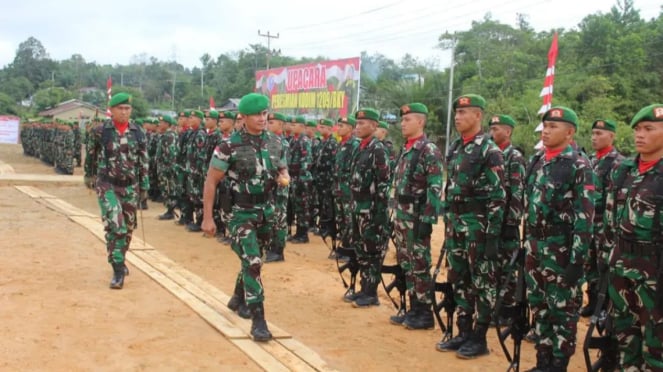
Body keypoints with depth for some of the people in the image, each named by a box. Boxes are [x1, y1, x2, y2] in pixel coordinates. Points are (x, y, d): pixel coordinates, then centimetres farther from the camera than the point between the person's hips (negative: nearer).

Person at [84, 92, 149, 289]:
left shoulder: (138, 133, 1)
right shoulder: (100, 131, -5)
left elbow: (143, 162, 4)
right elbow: (91, 154, 10)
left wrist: (144, 186, 3)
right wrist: (89, 175, 19)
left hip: (130, 186, 3)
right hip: (107, 185, -3)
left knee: (128, 227, 12)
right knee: (115, 226, -14)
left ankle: (119, 259, 34)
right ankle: (118, 270, -10)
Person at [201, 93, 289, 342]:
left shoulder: (276, 143, 1)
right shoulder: (230, 146, -14)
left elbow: (283, 169, 16)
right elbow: (211, 181, -9)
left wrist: (285, 178, -10)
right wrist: (207, 218, -11)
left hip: (266, 212, 5)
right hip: (240, 213, -5)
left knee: (252, 259, 19)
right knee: (252, 263, -14)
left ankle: (239, 298, 44)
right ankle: (258, 320, -9)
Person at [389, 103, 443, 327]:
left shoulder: (429, 151, -13)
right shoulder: (405, 150, 14)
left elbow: (435, 190, -18)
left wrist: (427, 220, -21)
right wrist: (395, 214, 17)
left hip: (417, 217, -9)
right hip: (401, 216, 9)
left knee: (420, 265, -2)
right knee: (406, 263, 12)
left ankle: (425, 313, 7)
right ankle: (414, 308, 22)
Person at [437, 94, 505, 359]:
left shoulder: (490, 151, -11)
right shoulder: (454, 149, 12)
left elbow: (498, 198, -14)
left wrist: (492, 236, -17)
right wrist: (447, 224, 16)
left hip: (478, 225, -8)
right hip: (455, 224, 8)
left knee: (482, 282, 2)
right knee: (458, 279, 12)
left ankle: (479, 338, 10)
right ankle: (464, 332, 22)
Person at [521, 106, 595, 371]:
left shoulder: (579, 166, -11)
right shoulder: (536, 161, 11)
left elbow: (585, 216, -15)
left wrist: (578, 257, -18)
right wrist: (526, 242, 15)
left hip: (561, 248, -7)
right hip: (534, 245, 7)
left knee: (562, 309, 3)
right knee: (538, 305, 14)